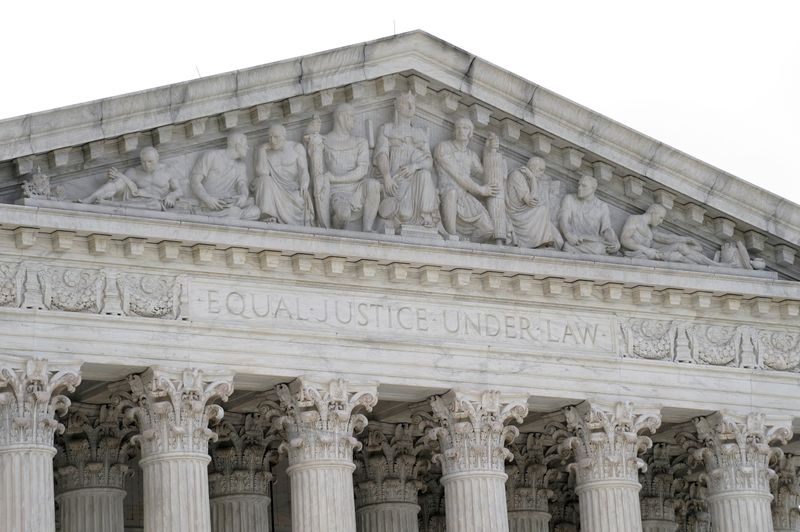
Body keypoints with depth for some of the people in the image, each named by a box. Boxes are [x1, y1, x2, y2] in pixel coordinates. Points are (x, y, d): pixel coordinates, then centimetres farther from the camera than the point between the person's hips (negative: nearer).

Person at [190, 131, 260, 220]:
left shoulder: (241, 165, 21)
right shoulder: (211, 156, 4)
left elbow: (242, 184, 3)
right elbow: (194, 180, -2)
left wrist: (244, 195, -24)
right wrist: (207, 198, -22)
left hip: (232, 203, 5)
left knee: (255, 212, -26)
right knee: (234, 212, -36)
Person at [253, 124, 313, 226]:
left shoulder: (297, 148, 3)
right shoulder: (263, 150, 3)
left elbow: (304, 170, -5)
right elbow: (262, 173, -11)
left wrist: (304, 188, -22)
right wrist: (262, 150, -13)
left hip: (294, 190, -1)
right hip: (273, 191, 1)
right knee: (265, 179, -28)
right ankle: (269, 216, -34)